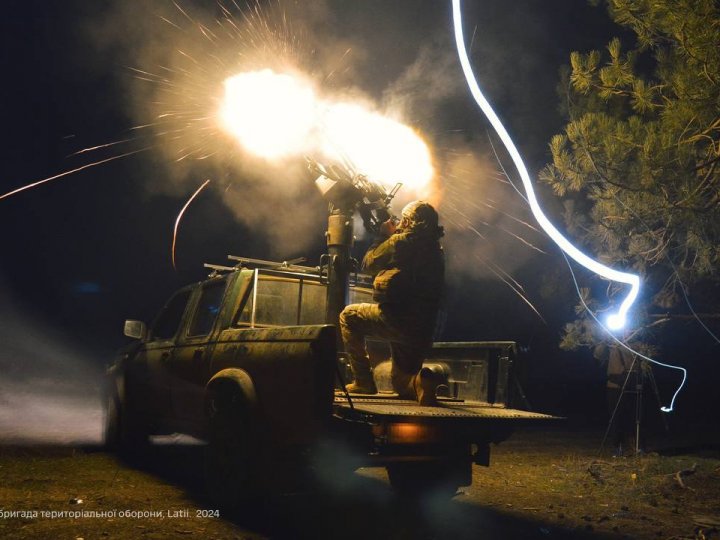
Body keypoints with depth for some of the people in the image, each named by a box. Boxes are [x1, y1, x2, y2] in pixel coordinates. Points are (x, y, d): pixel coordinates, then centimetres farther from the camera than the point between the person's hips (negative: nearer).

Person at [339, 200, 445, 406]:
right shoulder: (437, 250, 14)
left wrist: (384, 236, 17)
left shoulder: (402, 241, -7)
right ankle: (418, 382, -12)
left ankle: (363, 381, 9)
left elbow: (368, 264, 3)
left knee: (348, 316, 18)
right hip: (424, 330, 7)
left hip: (396, 319, -7)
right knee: (401, 383, 25)